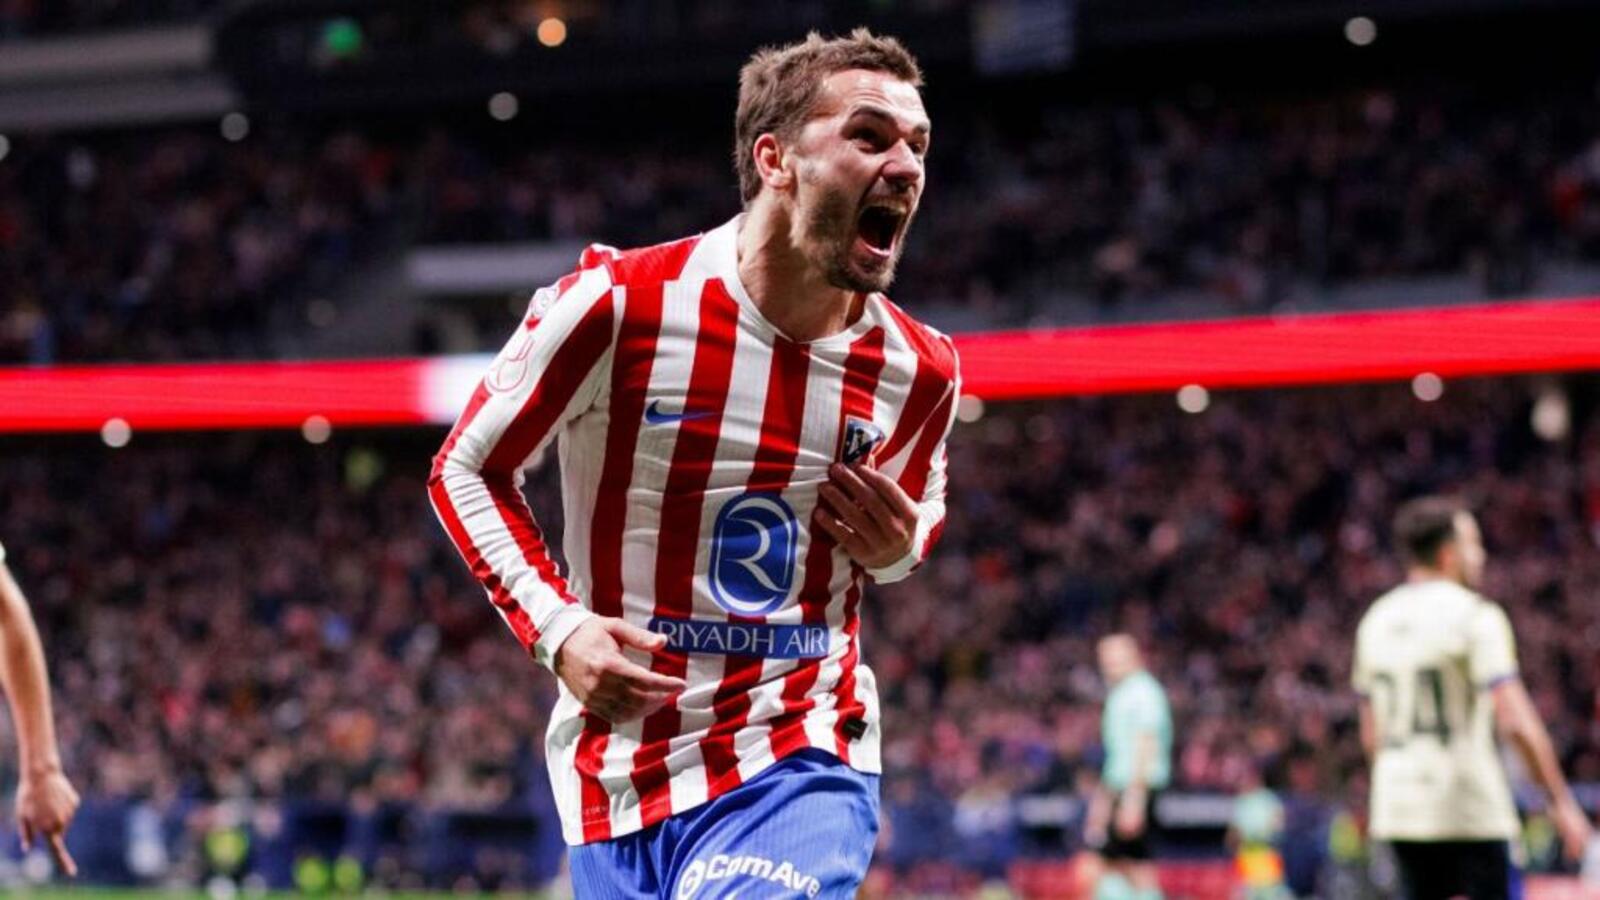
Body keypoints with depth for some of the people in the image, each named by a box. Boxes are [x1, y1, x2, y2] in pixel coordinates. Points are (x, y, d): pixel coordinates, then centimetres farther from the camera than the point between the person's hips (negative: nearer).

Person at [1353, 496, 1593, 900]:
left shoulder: (1376, 620, 11)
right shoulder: (1475, 616, -10)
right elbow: (1517, 722, -17)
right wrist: (1561, 802, -10)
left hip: (1399, 809, 7)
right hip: (1471, 813, -7)